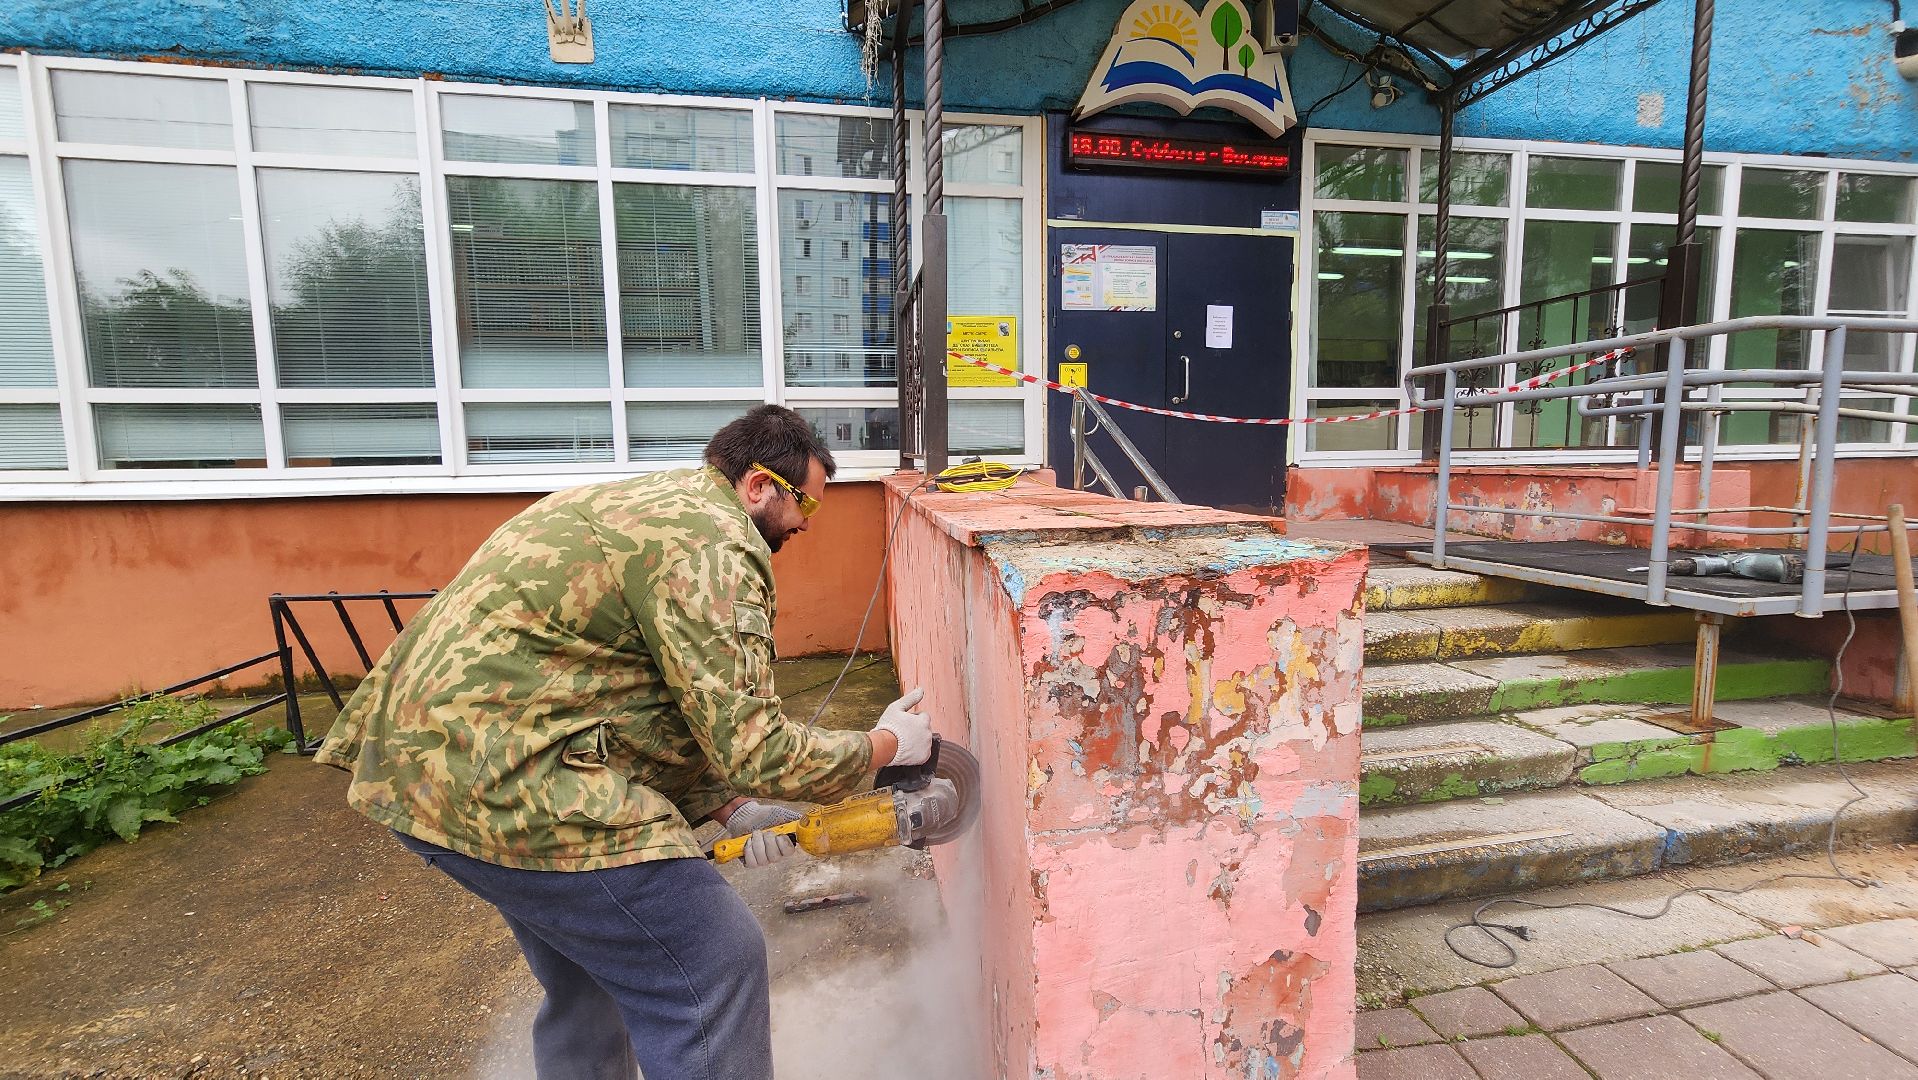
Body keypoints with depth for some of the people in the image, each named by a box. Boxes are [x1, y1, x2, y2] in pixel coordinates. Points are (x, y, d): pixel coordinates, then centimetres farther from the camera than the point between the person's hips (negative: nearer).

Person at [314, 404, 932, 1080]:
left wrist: (728, 809, 7)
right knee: (715, 964, -3)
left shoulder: (649, 502, 16)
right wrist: (885, 746, -3)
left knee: (587, 972, 26)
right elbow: (748, 745, -18)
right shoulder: (714, 543, -16)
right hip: (496, 774, -11)